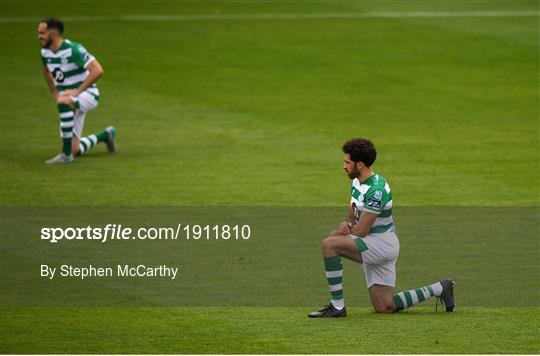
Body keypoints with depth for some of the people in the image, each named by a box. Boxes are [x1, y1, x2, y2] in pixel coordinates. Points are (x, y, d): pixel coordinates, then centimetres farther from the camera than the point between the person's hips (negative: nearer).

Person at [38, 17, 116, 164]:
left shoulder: (73, 50, -22)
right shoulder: (45, 52, 1)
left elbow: (97, 70, -30)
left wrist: (77, 91, -30)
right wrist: (54, 93, 14)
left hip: (87, 94, -8)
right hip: (70, 101, 8)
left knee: (64, 102, -41)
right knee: (75, 151, 3)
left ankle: (66, 154, -35)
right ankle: (105, 135, 33)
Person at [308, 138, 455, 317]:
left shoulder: (376, 189, -20)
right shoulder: (357, 182, 10)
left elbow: (362, 230, -20)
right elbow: (353, 217, 17)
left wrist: (342, 232, -3)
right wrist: (347, 224, -8)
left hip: (382, 243, -10)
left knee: (329, 244, -25)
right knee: (384, 308, 8)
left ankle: (337, 306, -22)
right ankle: (440, 289, 19)